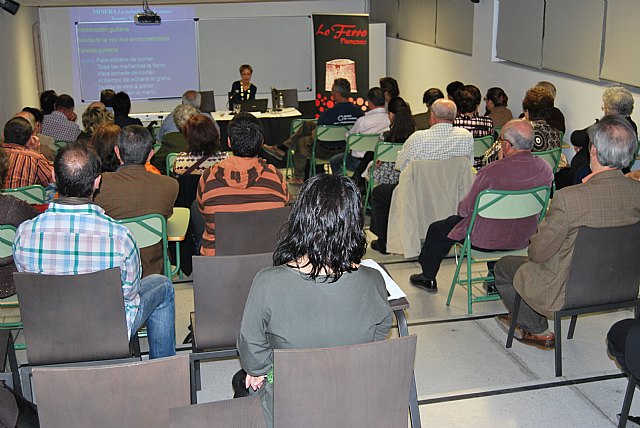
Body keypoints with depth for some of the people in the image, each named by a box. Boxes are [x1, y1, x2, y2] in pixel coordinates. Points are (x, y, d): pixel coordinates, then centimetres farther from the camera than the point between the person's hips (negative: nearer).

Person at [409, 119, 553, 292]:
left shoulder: (490, 172, -29)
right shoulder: (545, 168, -13)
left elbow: (465, 209, -15)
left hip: (485, 241, -6)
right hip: (523, 240, 6)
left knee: (437, 229, 19)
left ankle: (428, 278, 39)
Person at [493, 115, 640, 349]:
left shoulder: (568, 198, -33)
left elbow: (538, 253, -20)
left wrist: (537, 235, 3)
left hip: (566, 293, -6)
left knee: (503, 267, 18)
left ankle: (538, 330, 31)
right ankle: (530, 320, 42)